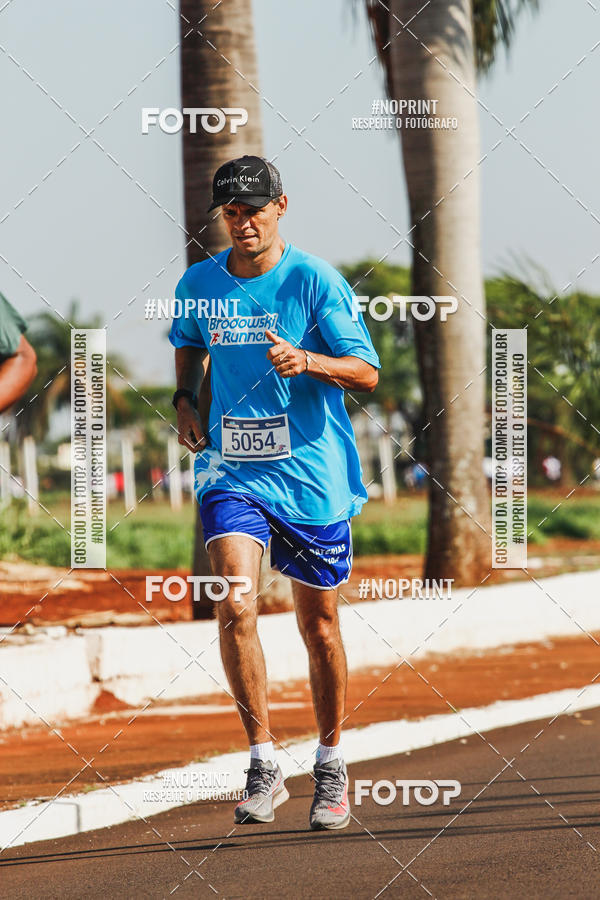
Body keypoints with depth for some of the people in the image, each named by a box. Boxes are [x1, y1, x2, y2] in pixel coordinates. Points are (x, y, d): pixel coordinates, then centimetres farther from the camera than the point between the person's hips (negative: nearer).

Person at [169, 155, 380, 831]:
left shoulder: (315, 281, -7)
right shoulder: (200, 284, 3)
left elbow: (366, 373, -9)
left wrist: (306, 361, -26)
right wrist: (185, 399, 7)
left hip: (311, 472, -2)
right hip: (231, 470, 2)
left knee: (318, 623, 8)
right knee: (235, 605, -19)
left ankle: (330, 767, 27)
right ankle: (263, 767, -11)